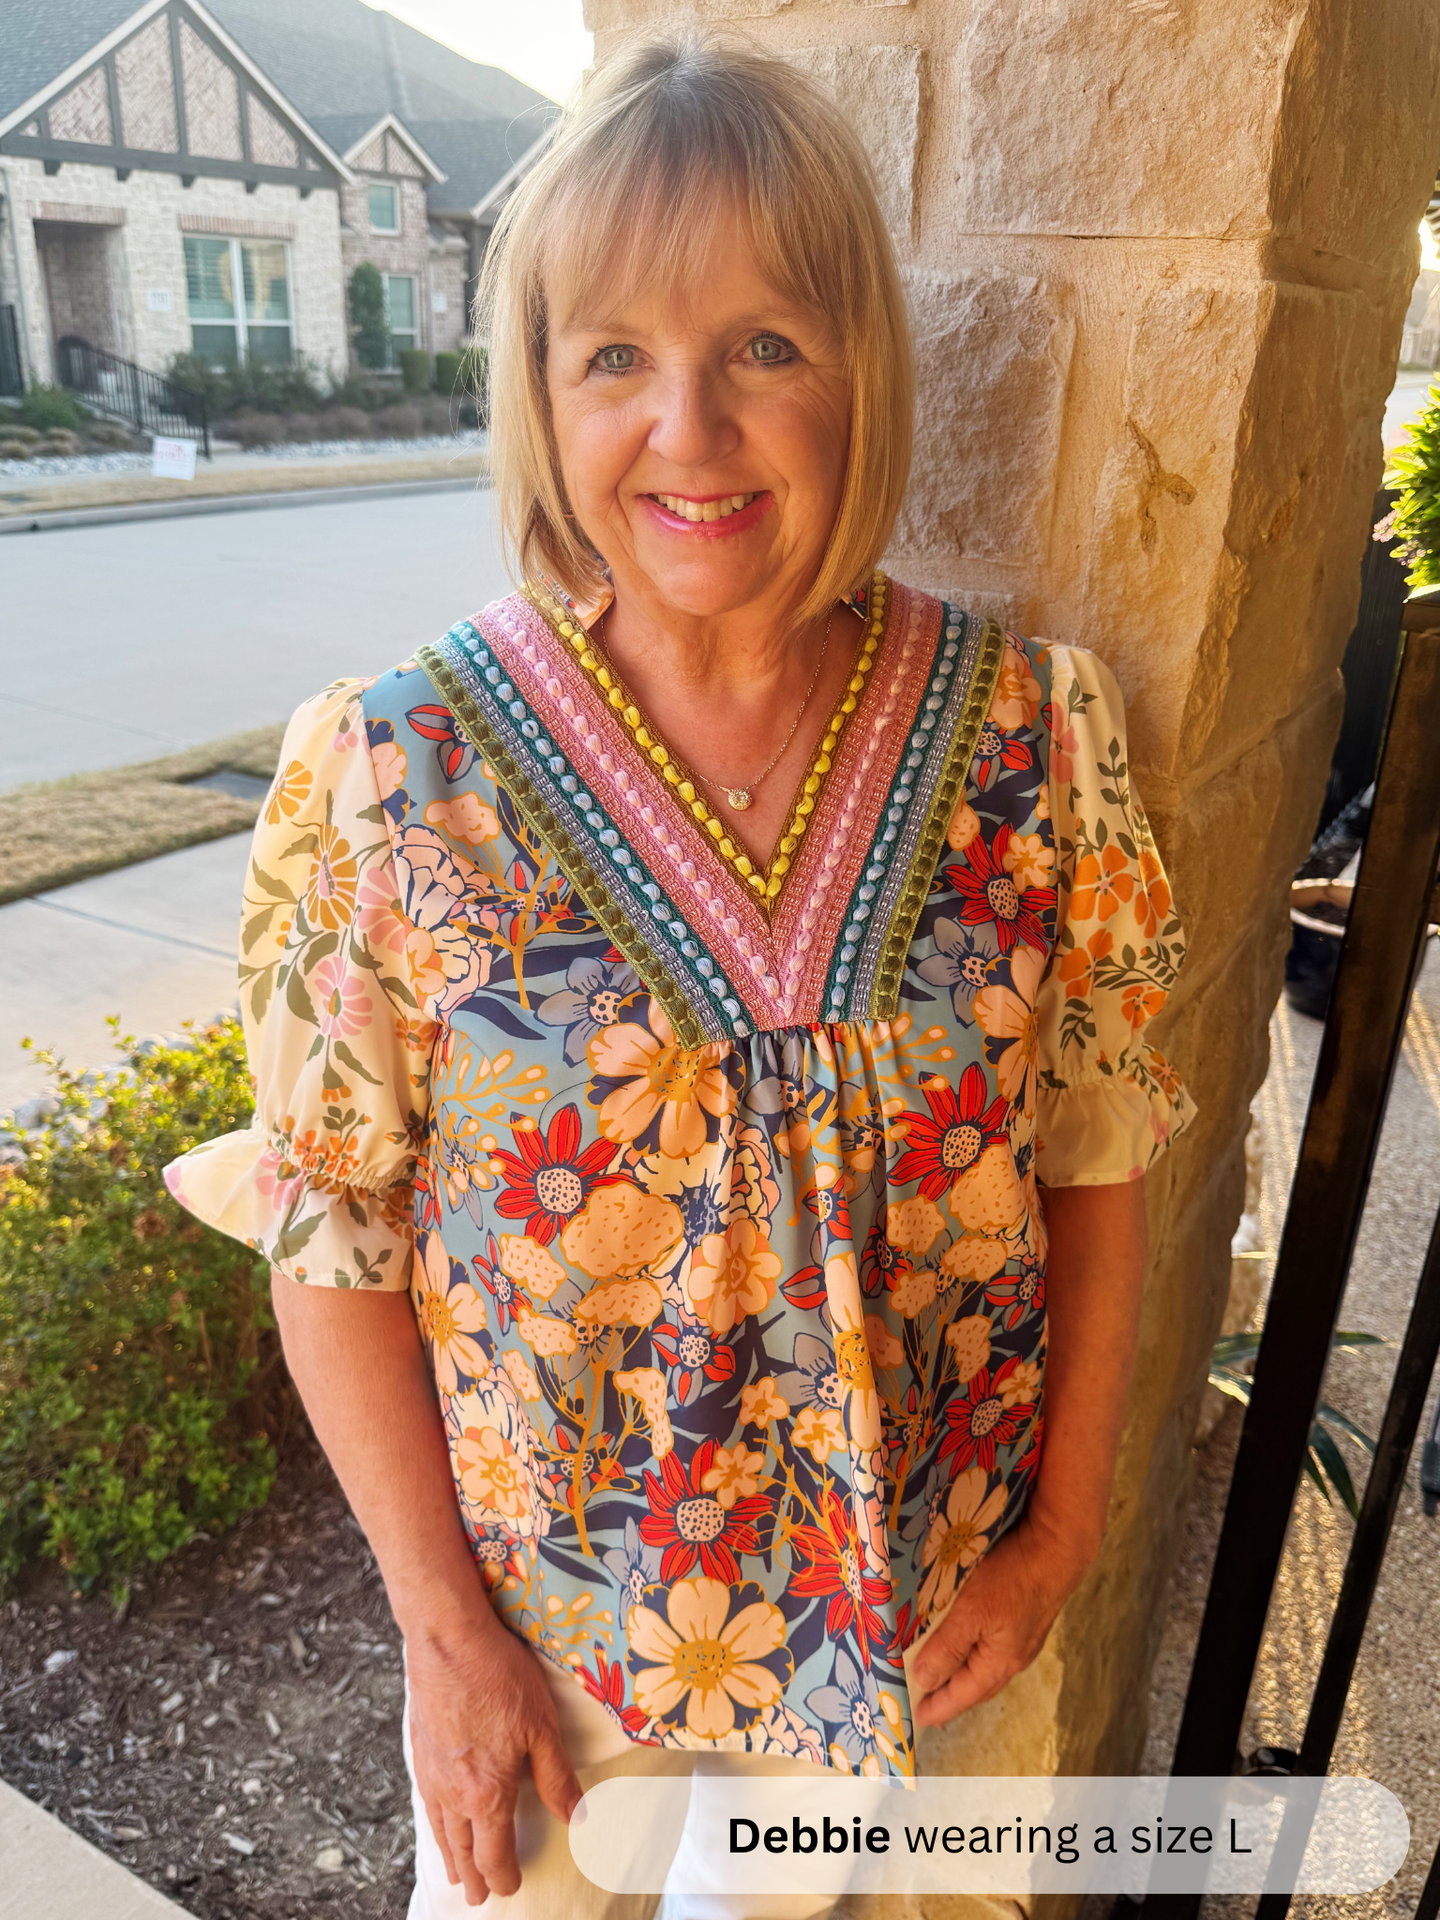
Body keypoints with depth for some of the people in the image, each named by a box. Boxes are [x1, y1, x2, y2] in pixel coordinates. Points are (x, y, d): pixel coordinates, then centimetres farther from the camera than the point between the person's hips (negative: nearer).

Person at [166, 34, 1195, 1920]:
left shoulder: (1033, 743, -15)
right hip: (540, 1602, -1)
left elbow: (1099, 1161, -6)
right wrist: (443, 1622, -9)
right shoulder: (396, 776, -21)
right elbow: (334, 1243, -13)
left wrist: (1061, 1532, -2)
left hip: (904, 1592, 2)